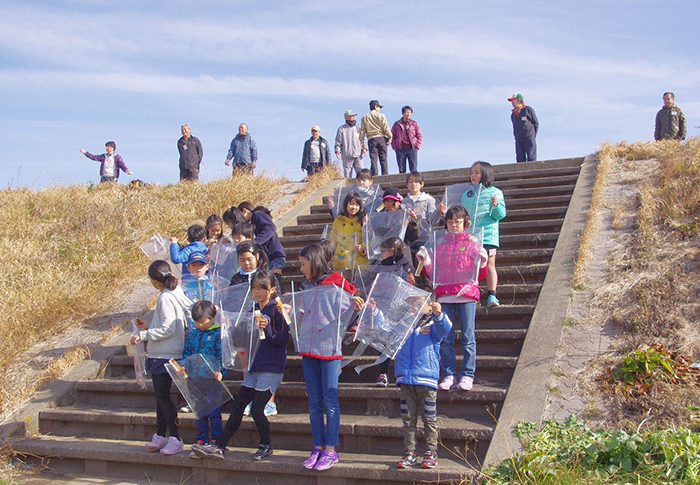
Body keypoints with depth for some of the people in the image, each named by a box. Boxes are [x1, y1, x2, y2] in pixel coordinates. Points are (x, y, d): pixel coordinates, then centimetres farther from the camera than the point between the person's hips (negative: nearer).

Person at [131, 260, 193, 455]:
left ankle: (175, 439, -1)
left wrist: (143, 335, -17)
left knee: (163, 396, -5)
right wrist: (150, 326, 21)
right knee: (160, 396, 15)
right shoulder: (176, 293, 11)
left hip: (165, 355, -10)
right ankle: (160, 436, 24)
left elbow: (168, 329, -21)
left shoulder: (166, 298, -17)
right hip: (164, 354, 10)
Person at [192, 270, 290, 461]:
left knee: (256, 409, -9)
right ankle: (219, 446, 7)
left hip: (271, 368, -7)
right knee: (238, 406, 5)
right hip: (254, 366, 8)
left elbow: (284, 339, -15)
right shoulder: (254, 309, 14)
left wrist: (267, 329, -27)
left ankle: (266, 446, 12)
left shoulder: (276, 310, -9)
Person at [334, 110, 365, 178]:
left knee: (360, 173, -7)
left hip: (358, 155, 2)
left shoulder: (358, 128, 17)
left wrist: (364, 148, 3)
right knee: (347, 174, -4)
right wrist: (337, 150, -6)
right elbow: (338, 142, 7)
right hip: (347, 157, -2)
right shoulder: (341, 129, 9)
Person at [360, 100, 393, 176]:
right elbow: (386, 128, -5)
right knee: (383, 158, 1)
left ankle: (374, 176, -6)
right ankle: (385, 175, -3)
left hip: (371, 139, 2)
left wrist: (361, 141, 9)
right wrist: (390, 137, -3)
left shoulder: (364, 118, 10)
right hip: (381, 138, -2)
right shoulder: (381, 116, 2)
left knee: (373, 159, 0)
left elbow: (362, 130, 7)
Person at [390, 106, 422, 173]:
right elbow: (392, 136, 13)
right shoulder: (397, 124, 10)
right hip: (400, 150, 1)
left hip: (412, 149, -1)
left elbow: (419, 136, 11)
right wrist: (394, 147, 2)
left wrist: (417, 146, -2)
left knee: (413, 170, -5)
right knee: (401, 170, 1)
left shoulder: (414, 124, 9)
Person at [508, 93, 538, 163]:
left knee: (531, 158, -11)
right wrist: (516, 137, 9)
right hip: (518, 140, 5)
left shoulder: (528, 110, 1)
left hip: (529, 138, -5)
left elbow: (536, 123, 4)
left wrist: (532, 136, 0)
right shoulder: (513, 114, 16)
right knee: (520, 159, -3)